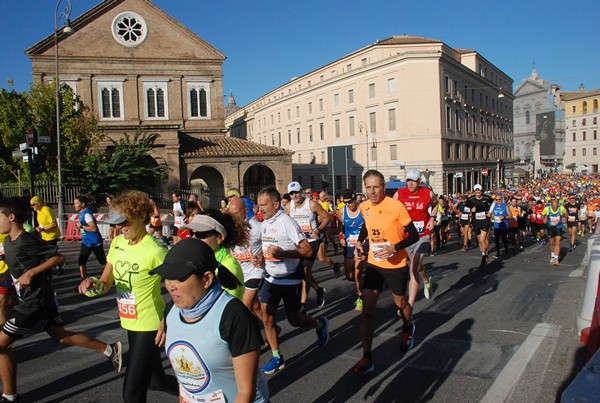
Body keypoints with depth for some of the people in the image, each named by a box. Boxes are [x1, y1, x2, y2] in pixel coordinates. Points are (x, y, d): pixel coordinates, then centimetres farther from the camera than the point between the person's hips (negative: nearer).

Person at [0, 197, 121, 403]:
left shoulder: (27, 241, -20)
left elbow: (59, 257, -20)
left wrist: (31, 272, -25)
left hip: (34, 302, -9)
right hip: (36, 299, 9)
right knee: (61, 336, 15)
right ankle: (110, 350, 19)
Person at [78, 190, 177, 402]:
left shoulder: (154, 251, -22)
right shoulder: (117, 242, 1)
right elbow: (106, 283, 5)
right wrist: (95, 285, -18)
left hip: (149, 325, -8)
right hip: (130, 323, 8)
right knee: (156, 379, 23)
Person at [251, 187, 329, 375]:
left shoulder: (287, 223, -19)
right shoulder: (265, 223, 5)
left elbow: (307, 250, -22)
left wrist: (281, 253, -31)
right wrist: (260, 257, -1)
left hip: (290, 279, -7)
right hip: (270, 277, 7)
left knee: (293, 319, 4)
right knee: (266, 317, 3)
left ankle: (319, 324, 34)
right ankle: (277, 358, 17)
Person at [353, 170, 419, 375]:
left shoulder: (396, 206, -19)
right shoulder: (364, 207, -3)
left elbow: (414, 235, -14)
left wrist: (395, 247, -28)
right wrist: (360, 240, 2)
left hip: (396, 264, -3)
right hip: (374, 263, 4)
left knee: (399, 301, 17)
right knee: (367, 309, -4)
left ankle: (407, 329, 53)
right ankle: (367, 357, 3)